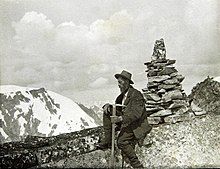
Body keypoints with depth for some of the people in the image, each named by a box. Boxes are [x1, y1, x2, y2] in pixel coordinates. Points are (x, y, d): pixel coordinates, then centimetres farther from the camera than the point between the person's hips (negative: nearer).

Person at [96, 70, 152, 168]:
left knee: (121, 141, -28)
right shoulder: (123, 94, 9)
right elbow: (117, 107, 17)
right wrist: (108, 106, -4)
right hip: (126, 121, 8)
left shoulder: (136, 95, -18)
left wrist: (120, 119, -35)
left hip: (136, 125, -8)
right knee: (107, 112, -2)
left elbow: (136, 113, -28)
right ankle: (107, 141, -5)